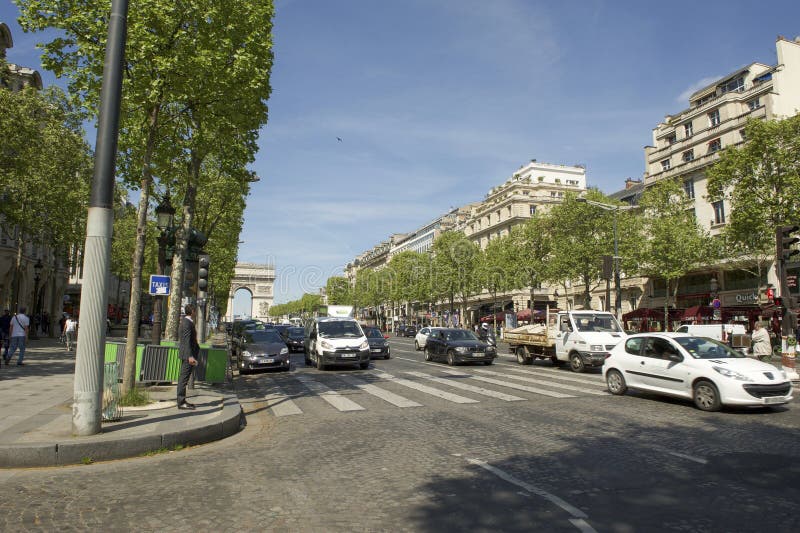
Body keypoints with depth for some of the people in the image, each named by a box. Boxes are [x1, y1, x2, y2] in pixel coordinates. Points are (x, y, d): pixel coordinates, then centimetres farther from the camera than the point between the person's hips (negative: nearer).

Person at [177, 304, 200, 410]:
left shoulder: (184, 321, 15)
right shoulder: (187, 323, -16)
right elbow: (187, 341, -22)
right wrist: (190, 356, -25)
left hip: (186, 354, 11)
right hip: (188, 354, -11)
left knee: (183, 377, 13)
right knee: (184, 378, -8)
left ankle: (182, 401, 20)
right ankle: (181, 402, -5)